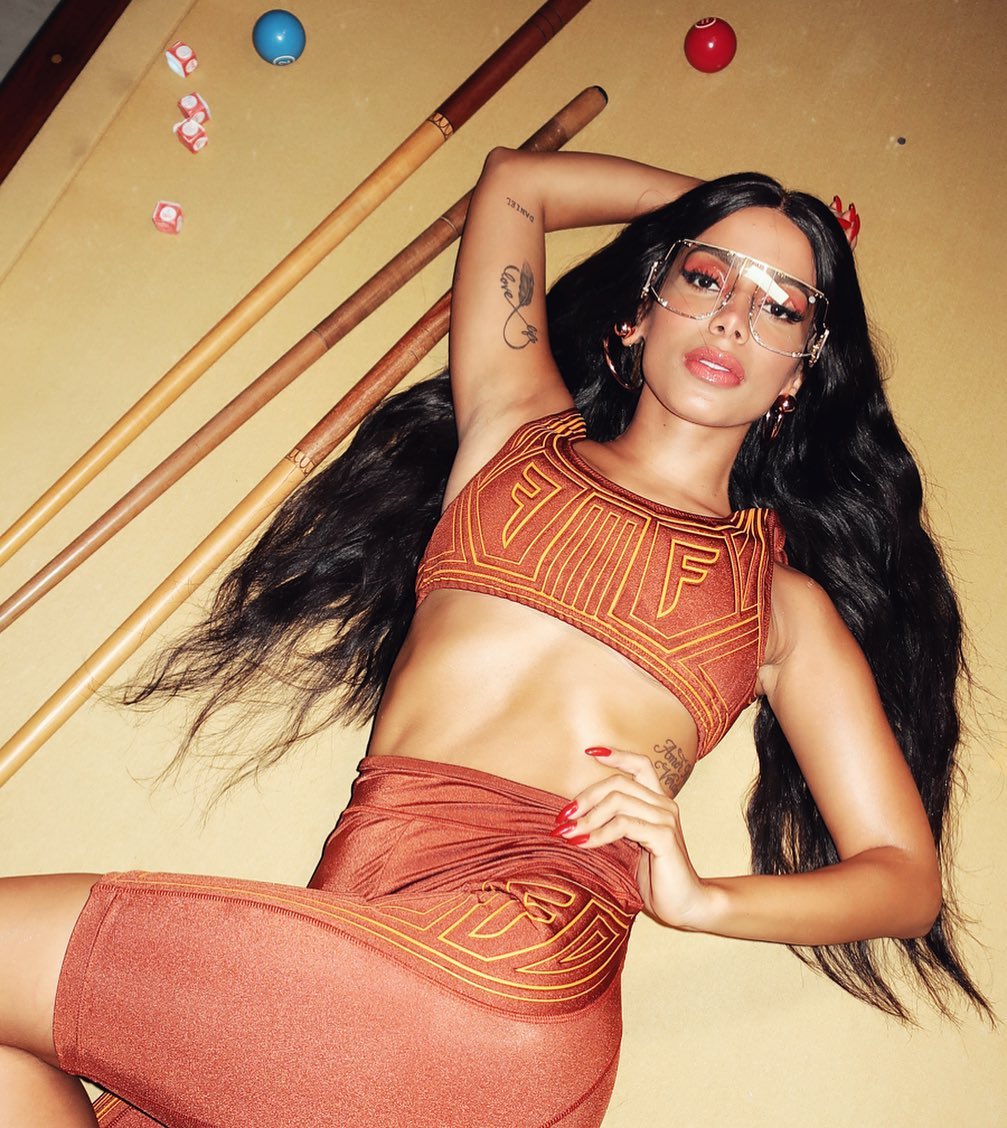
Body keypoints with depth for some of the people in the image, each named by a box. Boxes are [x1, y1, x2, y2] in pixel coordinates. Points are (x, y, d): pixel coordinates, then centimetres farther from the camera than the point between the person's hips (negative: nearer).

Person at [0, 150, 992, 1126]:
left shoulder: (785, 598, 16)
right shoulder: (520, 427, 22)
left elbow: (908, 876, 12)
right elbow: (516, 179, 32)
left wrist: (703, 899, -6)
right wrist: (705, 202, 41)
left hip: (506, 969, -3)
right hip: (353, 907, 4)